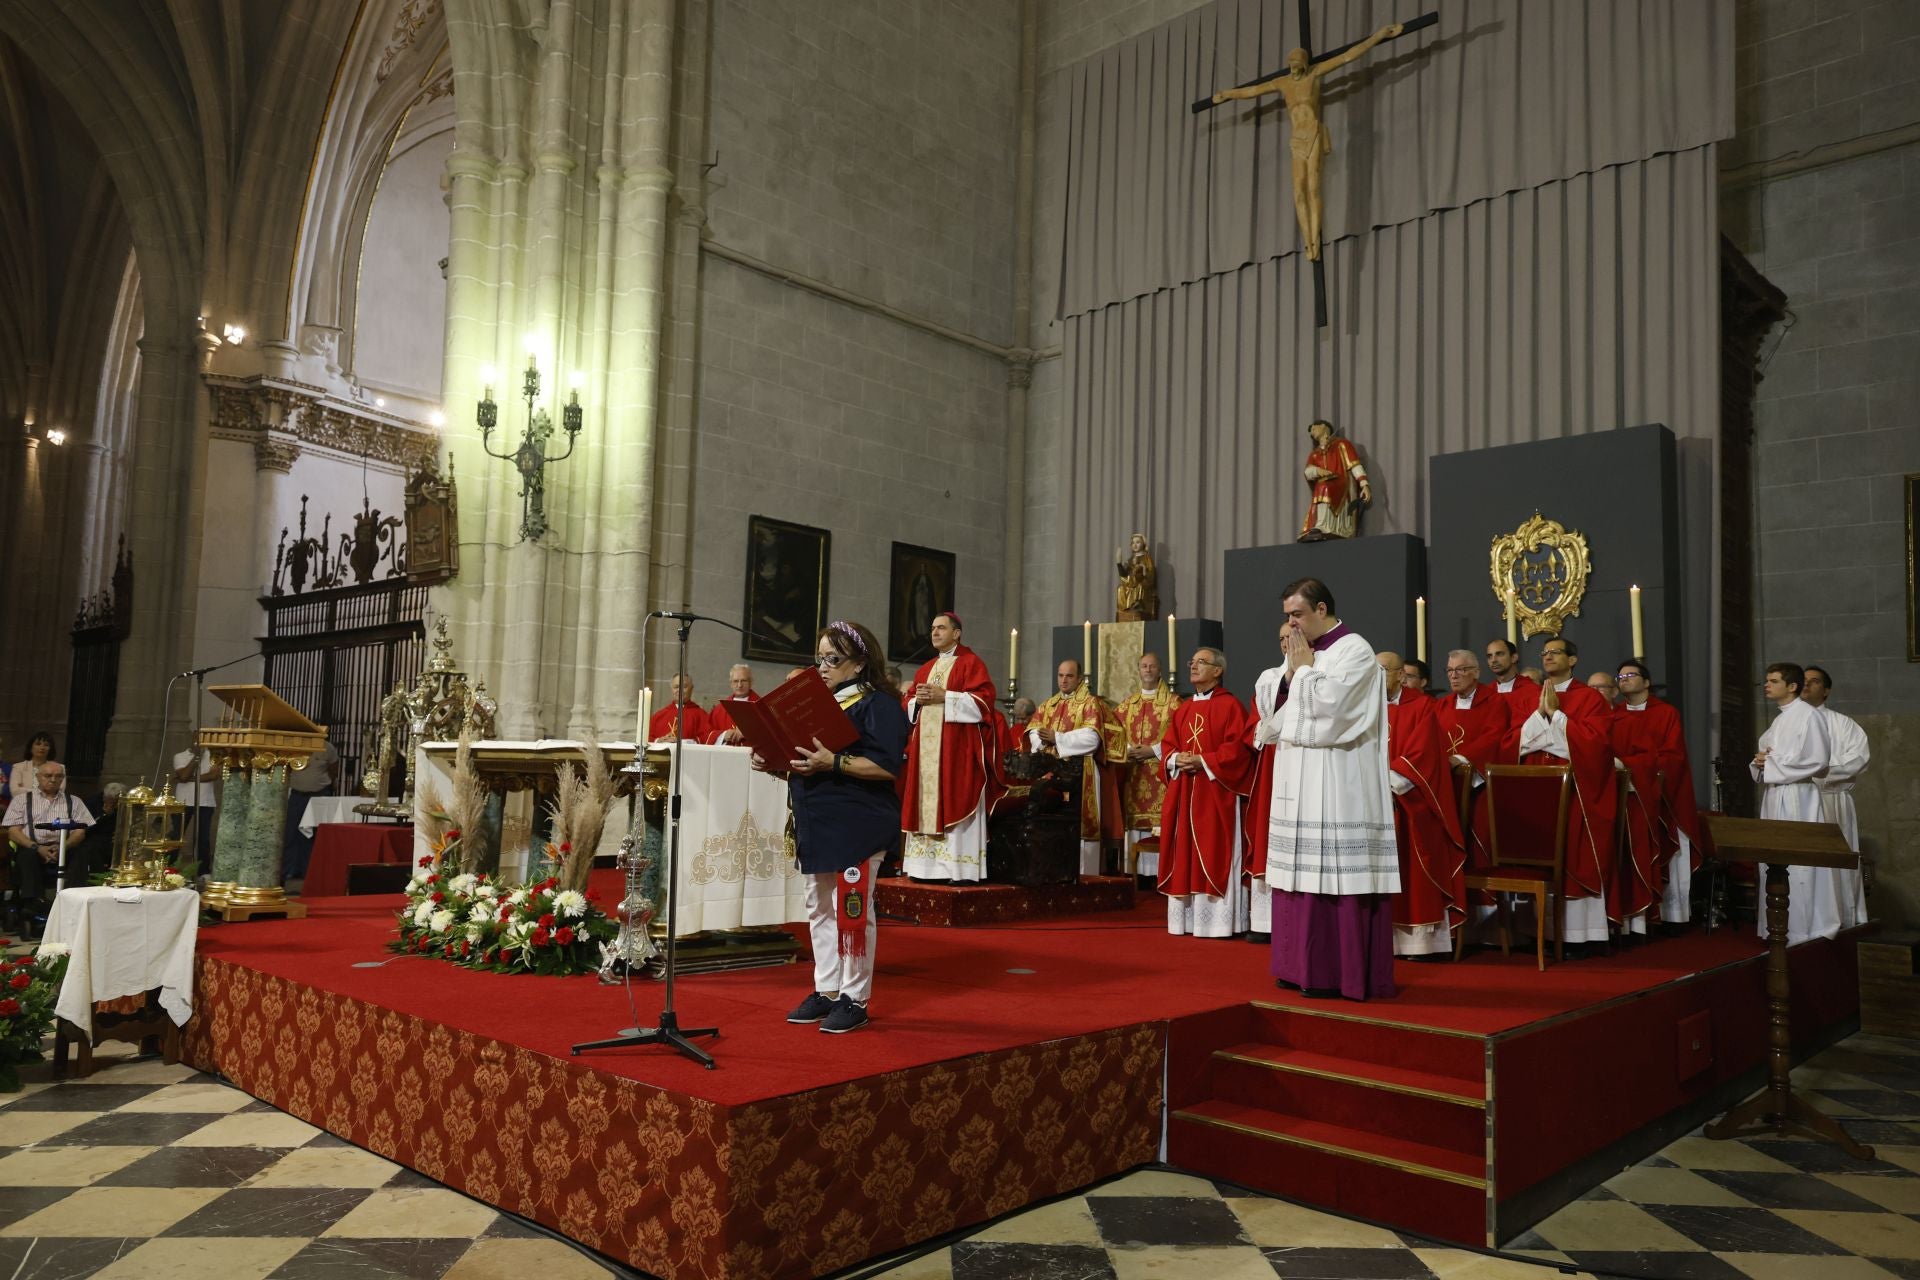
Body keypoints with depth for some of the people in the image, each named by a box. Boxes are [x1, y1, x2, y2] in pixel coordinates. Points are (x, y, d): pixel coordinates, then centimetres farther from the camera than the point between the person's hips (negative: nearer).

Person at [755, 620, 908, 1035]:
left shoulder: (878, 704, -8)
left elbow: (886, 767, -18)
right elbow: (805, 756, 21)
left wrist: (833, 762, -26)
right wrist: (776, 763, 2)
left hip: (858, 825, -8)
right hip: (816, 823, 8)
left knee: (851, 909, -3)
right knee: (819, 908, 13)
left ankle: (854, 999, 8)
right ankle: (826, 990, 23)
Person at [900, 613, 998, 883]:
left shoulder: (970, 662, 0)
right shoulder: (925, 669, 21)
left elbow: (983, 698, -12)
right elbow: (909, 705, 21)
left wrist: (944, 696, -16)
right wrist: (918, 700, -2)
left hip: (957, 746, -7)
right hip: (926, 745, 7)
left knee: (955, 803, -10)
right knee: (927, 802, 3)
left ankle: (960, 868, -9)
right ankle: (929, 865, 7)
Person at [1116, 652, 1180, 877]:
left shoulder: (1173, 702, 3)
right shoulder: (1128, 703, 16)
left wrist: (1153, 751, -13)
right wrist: (1127, 749, -5)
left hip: (1160, 775, -4)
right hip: (1133, 776, 4)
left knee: (1160, 827, -10)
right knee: (1135, 822, 2)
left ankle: (1160, 872, -8)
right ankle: (1136, 872, 6)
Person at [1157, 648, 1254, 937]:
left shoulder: (1230, 705, -4)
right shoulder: (1183, 709, 17)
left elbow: (1238, 748, -13)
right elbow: (1167, 745, 15)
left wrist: (1203, 761, -17)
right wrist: (1176, 759, -6)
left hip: (1216, 793, -7)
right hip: (1183, 793, 7)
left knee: (1214, 854, -7)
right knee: (1186, 853, 7)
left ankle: (1217, 921, -3)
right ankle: (1188, 918, 12)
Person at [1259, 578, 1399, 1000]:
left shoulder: (1354, 650, -8)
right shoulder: (1307, 654, 17)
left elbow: (1324, 704, -19)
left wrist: (1303, 668, -6)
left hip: (1335, 785, -9)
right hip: (1300, 781, 9)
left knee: (1334, 875, -7)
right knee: (1304, 872, 9)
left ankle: (1337, 972, -1)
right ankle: (1306, 965, 15)